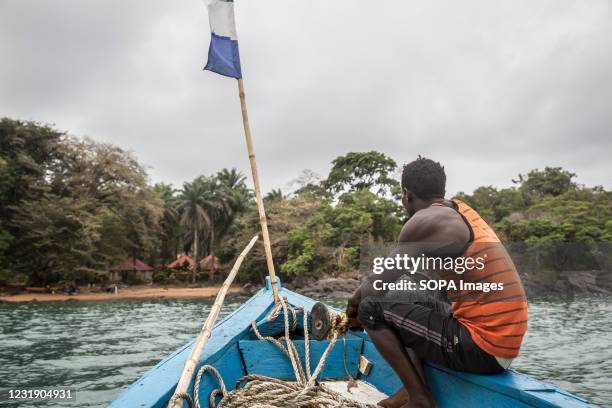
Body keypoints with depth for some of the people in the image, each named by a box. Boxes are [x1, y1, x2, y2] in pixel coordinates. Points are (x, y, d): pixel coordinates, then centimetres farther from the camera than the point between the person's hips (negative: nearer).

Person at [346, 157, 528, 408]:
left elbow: (377, 284, -7)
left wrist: (355, 303, 14)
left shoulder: (424, 221, -13)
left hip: (481, 351, -9)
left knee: (371, 307, -4)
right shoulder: (459, 211, 14)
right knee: (410, 300, 25)